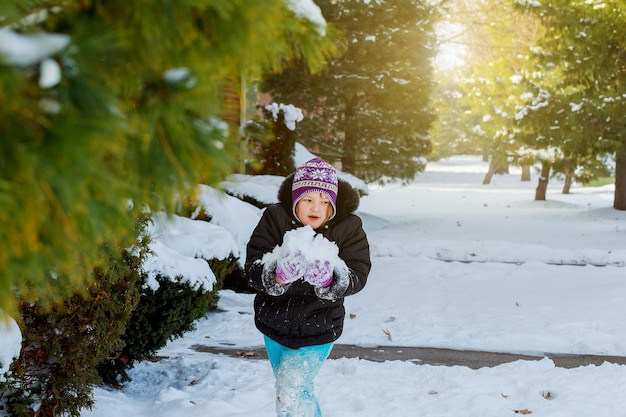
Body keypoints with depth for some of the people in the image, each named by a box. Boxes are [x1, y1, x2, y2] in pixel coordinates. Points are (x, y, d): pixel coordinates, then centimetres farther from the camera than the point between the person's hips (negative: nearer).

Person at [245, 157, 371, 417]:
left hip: (317, 330, -3)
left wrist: (329, 281, -43)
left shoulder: (349, 227, -15)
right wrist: (277, 276, -44)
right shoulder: (275, 218, -16)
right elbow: (252, 269, -21)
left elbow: (357, 277, -22)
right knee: (299, 393, 23)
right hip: (275, 323, 3)